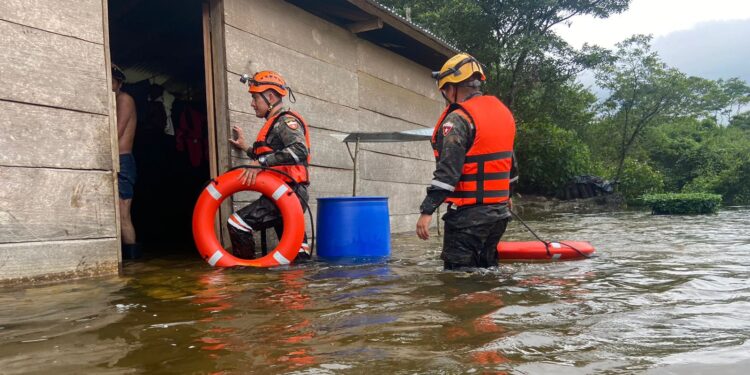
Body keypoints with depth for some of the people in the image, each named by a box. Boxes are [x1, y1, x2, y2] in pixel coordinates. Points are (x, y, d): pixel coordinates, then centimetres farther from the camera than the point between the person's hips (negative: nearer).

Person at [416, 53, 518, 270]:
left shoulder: (458, 119, -15)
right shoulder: (503, 112, 13)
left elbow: (447, 170, -23)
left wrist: (427, 210, -23)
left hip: (468, 214, -9)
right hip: (499, 212, 9)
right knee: (487, 268, 20)